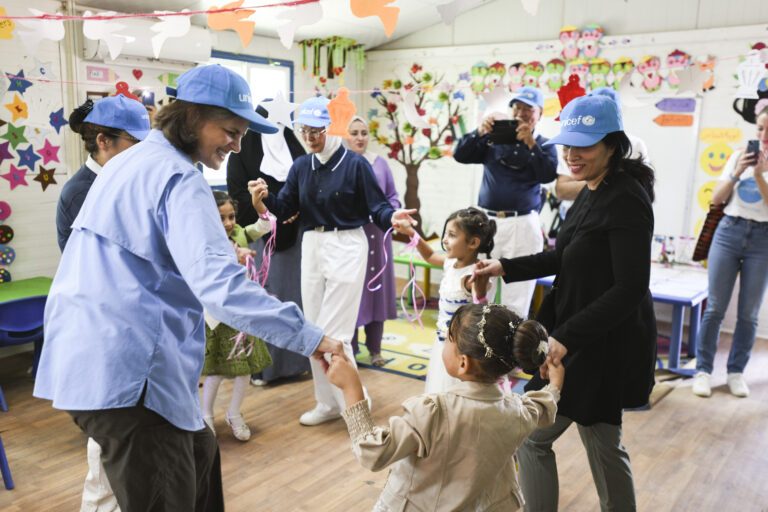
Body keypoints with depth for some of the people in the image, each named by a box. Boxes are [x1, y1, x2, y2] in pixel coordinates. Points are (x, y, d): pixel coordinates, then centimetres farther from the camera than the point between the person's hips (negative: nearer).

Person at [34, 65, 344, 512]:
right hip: (124, 369, -10)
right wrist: (308, 337, -27)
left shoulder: (131, 161, 15)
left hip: (95, 356, 10)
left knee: (199, 453, 25)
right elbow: (220, 285, -29)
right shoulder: (178, 178, -15)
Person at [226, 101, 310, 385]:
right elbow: (238, 192, -6)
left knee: (295, 291, 5)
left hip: (293, 232, 4)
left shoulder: (294, 148, 11)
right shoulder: (243, 151, 0)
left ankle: (294, 358, 15)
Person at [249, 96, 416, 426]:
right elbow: (285, 209, 4)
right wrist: (265, 197, -16)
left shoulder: (355, 164, -9)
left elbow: (377, 206, -10)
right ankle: (328, 403, 25)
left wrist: (392, 217, -32)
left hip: (346, 247, -6)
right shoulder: (301, 166, 7)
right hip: (311, 248, 7)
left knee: (333, 333, -8)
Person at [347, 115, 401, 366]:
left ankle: (375, 348, 22)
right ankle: (348, 349, 15)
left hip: (376, 235, 4)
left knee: (376, 288, 9)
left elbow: (393, 197, 9)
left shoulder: (380, 163, 7)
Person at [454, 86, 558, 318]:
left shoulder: (544, 145, 7)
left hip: (522, 225, -1)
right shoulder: (494, 138, 10)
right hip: (486, 220, 2)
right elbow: (460, 155, 2)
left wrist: (530, 143, -18)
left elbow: (548, 175, -10)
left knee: (515, 302, 2)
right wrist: (479, 133, -13)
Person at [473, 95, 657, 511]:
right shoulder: (592, 193, 6)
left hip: (604, 344, -9)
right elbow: (565, 258, 15)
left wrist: (566, 336, -29)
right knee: (601, 441, 22)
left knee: (532, 436, 3)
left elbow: (630, 289, -25)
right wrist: (506, 268, 5)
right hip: (589, 339, 9)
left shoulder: (625, 200, -22)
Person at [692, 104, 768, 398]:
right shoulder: (740, 156, 6)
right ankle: (703, 370, 7)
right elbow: (716, 199, 3)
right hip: (728, 233, 1)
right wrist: (737, 173, -10)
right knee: (715, 308, 0)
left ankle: (736, 372, 16)